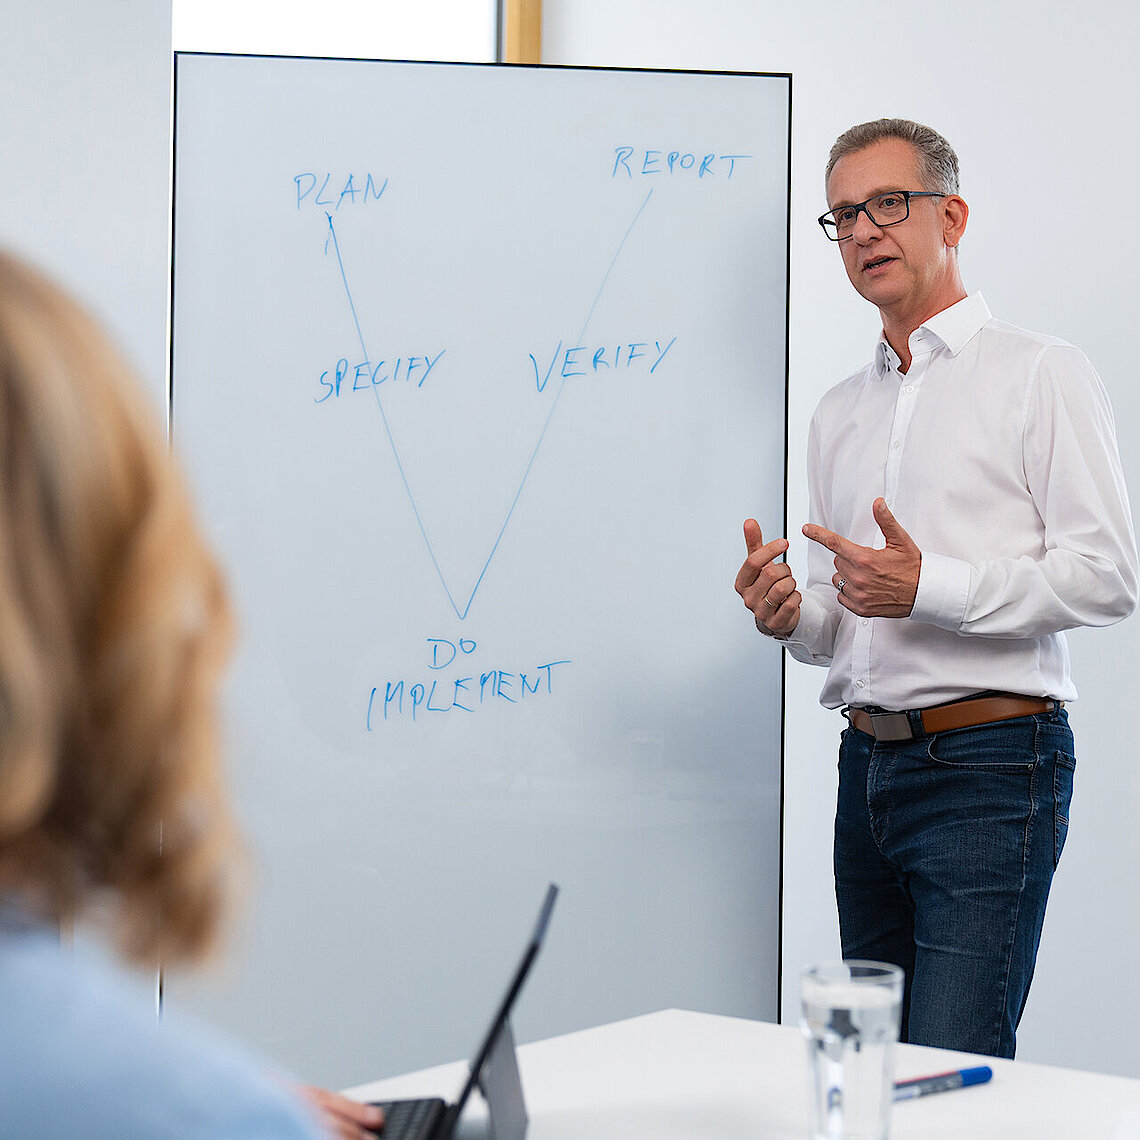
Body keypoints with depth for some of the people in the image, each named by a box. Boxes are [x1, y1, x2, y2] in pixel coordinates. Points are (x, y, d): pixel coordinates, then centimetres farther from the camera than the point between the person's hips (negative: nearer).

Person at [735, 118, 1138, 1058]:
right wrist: (790, 615, -2)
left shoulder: (1041, 374, -2)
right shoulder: (841, 412, 19)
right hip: (870, 768, 7)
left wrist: (930, 587, -19)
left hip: (988, 768, -7)